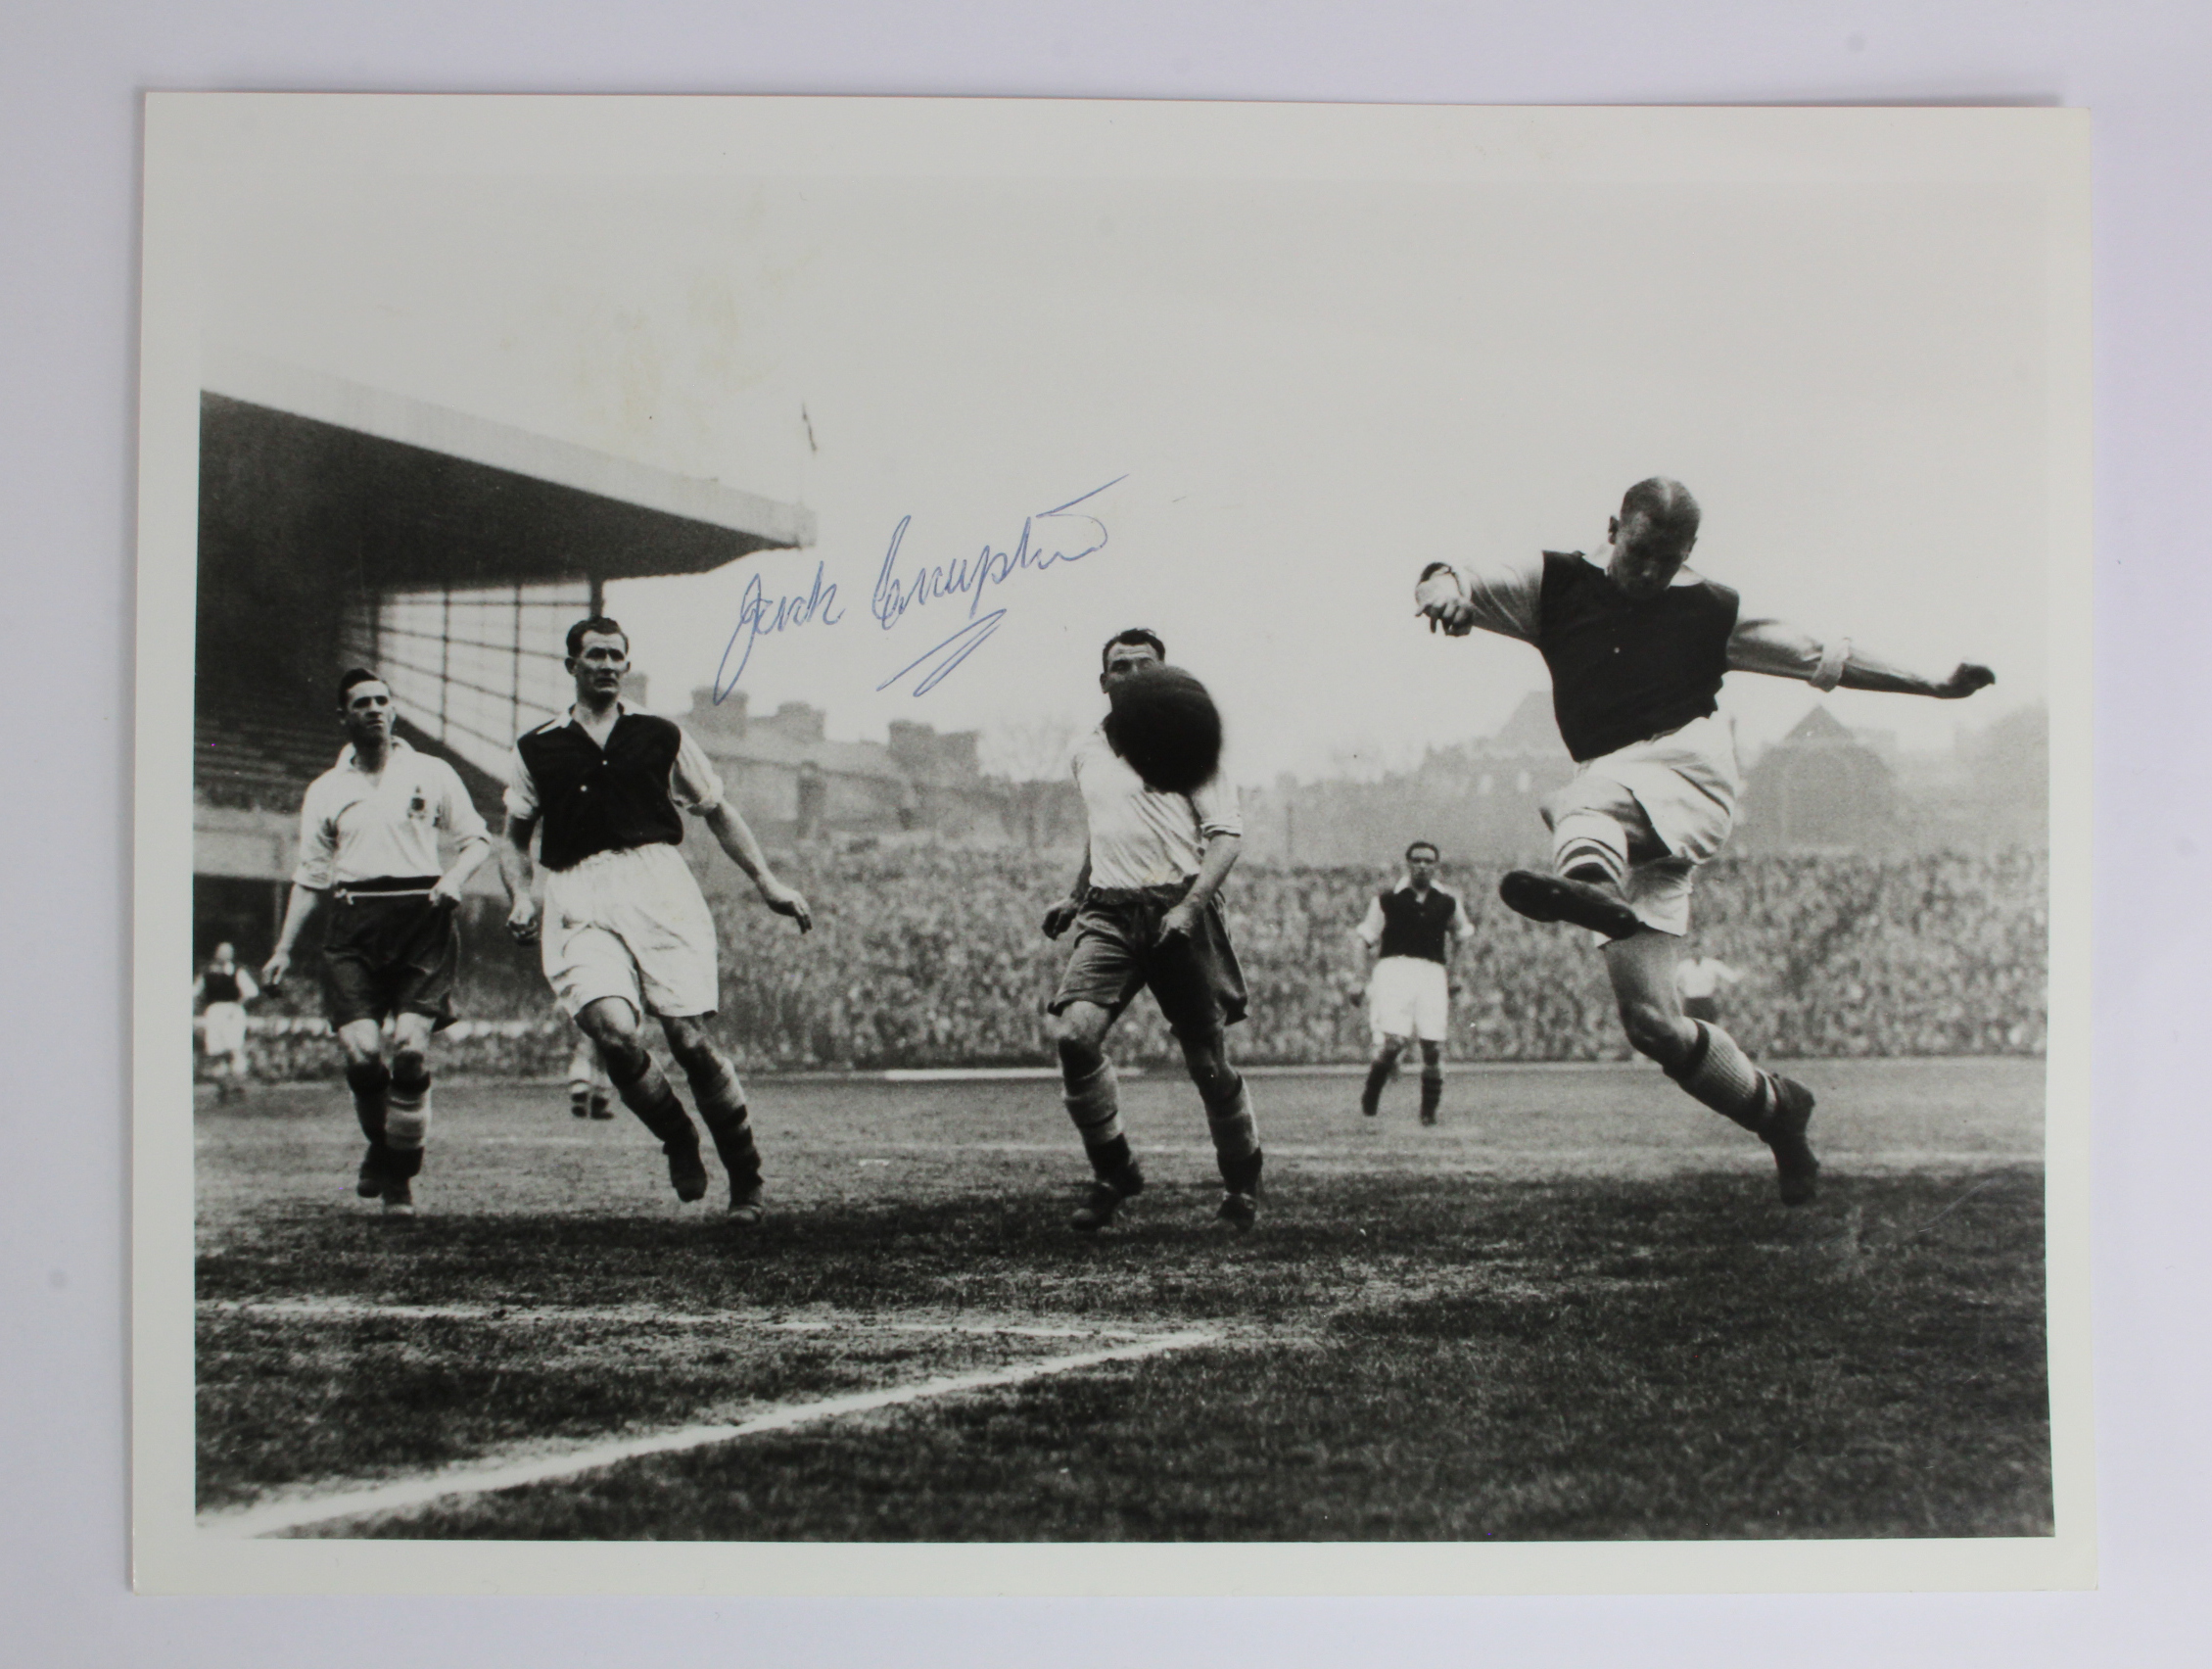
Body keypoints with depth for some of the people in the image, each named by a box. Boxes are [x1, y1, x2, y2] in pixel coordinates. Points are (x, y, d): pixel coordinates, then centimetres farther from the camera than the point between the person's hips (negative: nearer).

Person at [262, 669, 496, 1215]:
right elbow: (310, 876, 17)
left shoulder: (431, 774, 11)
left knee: (410, 1045, -16)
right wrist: (283, 949, 11)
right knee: (360, 1049, -14)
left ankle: (401, 1175, -1)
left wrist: (456, 876, -5)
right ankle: (380, 1149, 15)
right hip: (354, 924, 1)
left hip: (422, 918, -1)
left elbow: (476, 837, 16)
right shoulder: (325, 790, 15)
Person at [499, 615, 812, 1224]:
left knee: (689, 1038, -9)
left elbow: (717, 812, 22)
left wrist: (767, 882, 15)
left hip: (659, 883, 0)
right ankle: (678, 1142, 4)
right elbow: (515, 838, 20)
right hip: (581, 903, 0)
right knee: (613, 1030, -22)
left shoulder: (660, 736, 15)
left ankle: (746, 1179, 5)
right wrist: (520, 897, 1)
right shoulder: (536, 749, 14)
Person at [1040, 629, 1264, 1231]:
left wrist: (1190, 905, -18)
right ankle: (1113, 1170, -2)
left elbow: (1227, 834, -5)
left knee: (1208, 1061, 0)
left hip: (1177, 907, -3)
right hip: (1109, 914, 4)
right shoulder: (1085, 753, 17)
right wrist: (1075, 896, 21)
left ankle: (1243, 1182, 22)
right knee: (1073, 1033, -20)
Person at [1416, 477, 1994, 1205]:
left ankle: (1590, 885, -72)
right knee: (1649, 1019, -5)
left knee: (1588, 796, -38)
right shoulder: (1557, 586, 18)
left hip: (1690, 768, -2)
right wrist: (1443, 589, -15)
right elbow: (1446, 584, 10)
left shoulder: (1708, 611, 17)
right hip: (1621, 816, 2)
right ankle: (1773, 1105, 13)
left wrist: (1936, 686, 16)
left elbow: (1823, 658, 21)